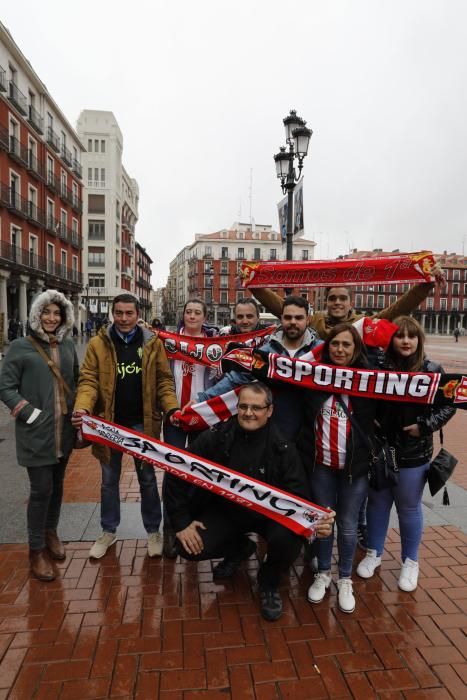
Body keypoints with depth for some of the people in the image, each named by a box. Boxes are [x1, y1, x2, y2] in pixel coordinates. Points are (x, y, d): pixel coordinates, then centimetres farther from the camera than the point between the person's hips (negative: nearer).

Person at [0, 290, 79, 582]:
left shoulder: (68, 345, 6)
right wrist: (31, 414, -13)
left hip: (65, 430, 5)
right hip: (36, 432, -4)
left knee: (57, 484, 17)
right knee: (41, 489, -1)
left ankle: (51, 532, 39)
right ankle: (36, 549, 19)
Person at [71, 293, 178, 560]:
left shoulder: (153, 343, -3)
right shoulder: (98, 344, -3)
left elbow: (164, 380, -2)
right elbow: (89, 380, -7)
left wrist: (172, 408, -18)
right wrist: (83, 407, -26)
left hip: (143, 423, -1)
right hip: (109, 423, 1)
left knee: (147, 478, 13)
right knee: (110, 480, 17)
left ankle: (153, 531, 30)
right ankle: (109, 531, 36)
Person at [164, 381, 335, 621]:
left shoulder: (282, 448, -18)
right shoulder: (215, 437, -17)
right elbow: (177, 477, -9)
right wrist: (181, 522, -11)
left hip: (268, 514, -1)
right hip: (224, 511, 2)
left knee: (288, 539, -31)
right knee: (189, 547, -19)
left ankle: (269, 583, 7)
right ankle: (240, 549, 17)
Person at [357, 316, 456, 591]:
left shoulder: (432, 370, -8)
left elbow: (449, 405, -2)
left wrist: (425, 426, -13)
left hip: (414, 453, -1)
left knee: (409, 507, 14)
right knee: (378, 502, 16)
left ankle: (410, 561, 35)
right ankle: (374, 553, 37)